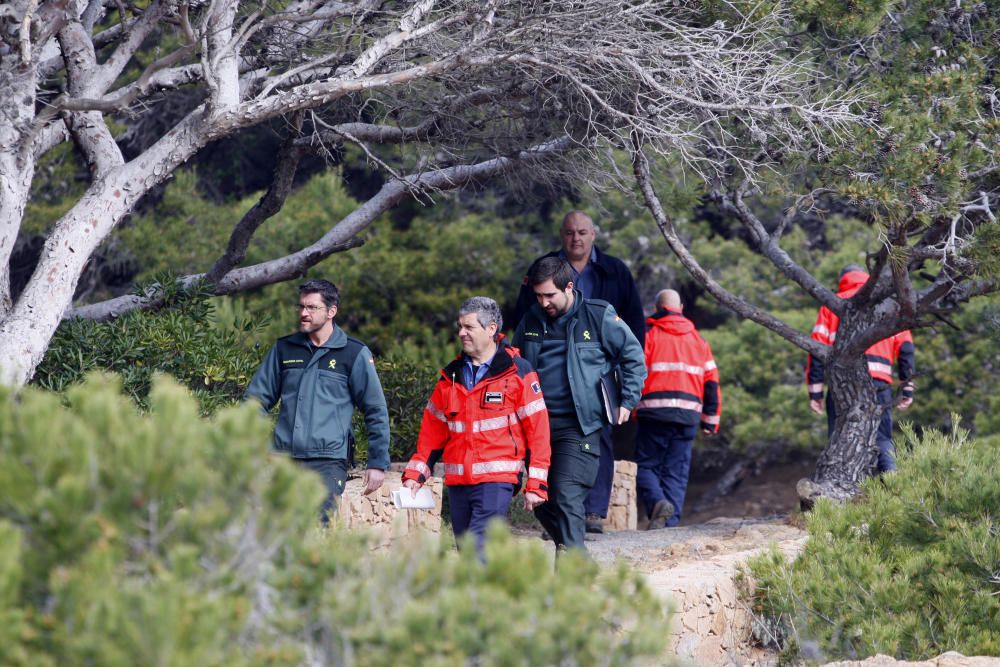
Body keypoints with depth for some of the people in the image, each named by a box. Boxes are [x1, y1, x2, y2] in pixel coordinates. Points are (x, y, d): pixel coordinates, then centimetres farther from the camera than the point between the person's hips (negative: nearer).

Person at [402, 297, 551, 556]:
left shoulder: (518, 373, -2)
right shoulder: (451, 376, 14)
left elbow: (538, 430, -3)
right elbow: (431, 432, 18)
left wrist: (536, 484, -7)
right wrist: (415, 474, 9)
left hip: (497, 479, -6)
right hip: (457, 481, 6)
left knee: (478, 551, -18)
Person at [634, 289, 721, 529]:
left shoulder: (649, 334, 2)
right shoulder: (698, 339, 17)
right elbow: (711, 382, 17)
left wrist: (633, 406, 4)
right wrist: (710, 420, 22)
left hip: (654, 412, -3)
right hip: (688, 415, 3)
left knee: (647, 466, 5)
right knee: (676, 472, 6)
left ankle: (657, 501, -22)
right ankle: (671, 524, -3)